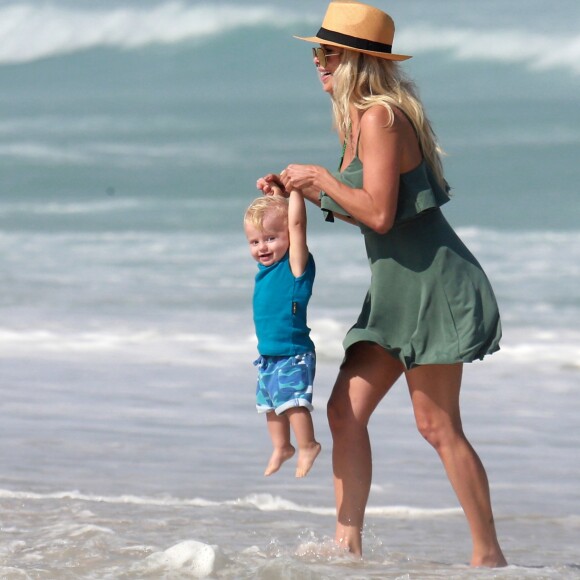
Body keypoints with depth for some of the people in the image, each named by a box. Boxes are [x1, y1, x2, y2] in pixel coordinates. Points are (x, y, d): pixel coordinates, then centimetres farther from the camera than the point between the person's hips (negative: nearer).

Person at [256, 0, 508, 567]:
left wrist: (321, 177, -13)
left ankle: (489, 554, 1)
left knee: (437, 425, -6)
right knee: (345, 410, 4)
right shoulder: (357, 119, 14)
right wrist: (300, 189, 14)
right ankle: (348, 543, 7)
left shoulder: (380, 118, -17)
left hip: (431, 283, -10)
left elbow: (379, 213, -24)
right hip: (397, 291, 10)